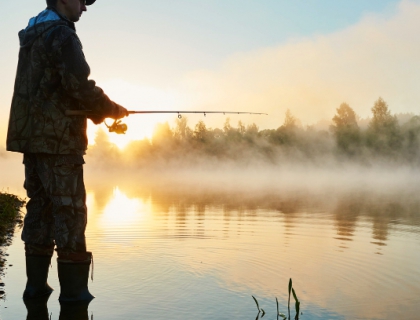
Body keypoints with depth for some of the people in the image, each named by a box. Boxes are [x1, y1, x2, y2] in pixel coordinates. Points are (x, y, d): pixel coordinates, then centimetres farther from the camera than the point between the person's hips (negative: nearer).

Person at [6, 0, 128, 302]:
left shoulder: (31, 35, 19)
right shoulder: (61, 35, -10)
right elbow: (79, 85, -19)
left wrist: (98, 111, 12)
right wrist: (112, 109, -2)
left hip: (32, 137, 9)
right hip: (57, 139, -9)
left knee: (40, 207, 11)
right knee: (69, 211, -4)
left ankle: (36, 284, 16)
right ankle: (73, 290, 2)